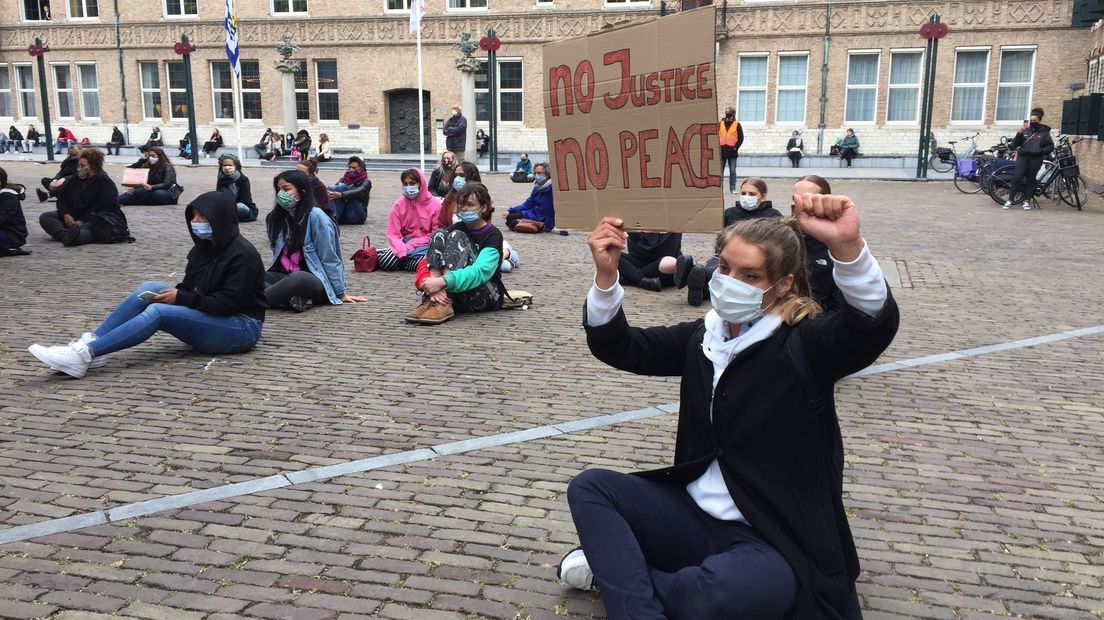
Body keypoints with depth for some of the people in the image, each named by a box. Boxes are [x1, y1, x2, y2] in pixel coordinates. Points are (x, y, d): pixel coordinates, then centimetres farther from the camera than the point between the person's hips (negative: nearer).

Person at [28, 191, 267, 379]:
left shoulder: (243, 255, -16)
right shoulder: (202, 248, 10)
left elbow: (228, 304, -21)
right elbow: (188, 288, 12)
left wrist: (180, 298, -18)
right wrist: (171, 294, -10)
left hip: (242, 328, -8)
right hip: (205, 319, 8)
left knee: (158, 312, -27)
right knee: (149, 288, -11)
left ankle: (84, 354, -30)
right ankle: (90, 343, -19)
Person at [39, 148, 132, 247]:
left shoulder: (105, 183, -9)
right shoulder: (76, 179, 14)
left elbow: (99, 209, -18)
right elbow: (62, 197, 10)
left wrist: (82, 221, -27)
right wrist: (66, 215, -9)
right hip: (73, 217, 8)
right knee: (44, 217, -8)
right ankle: (64, 234, -38)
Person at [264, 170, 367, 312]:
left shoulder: (316, 216, -12)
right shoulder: (276, 218, 7)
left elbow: (329, 259, -9)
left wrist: (341, 293, -5)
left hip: (314, 281, -6)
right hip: (284, 277, 6)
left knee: (298, 280, -40)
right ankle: (292, 299, -34)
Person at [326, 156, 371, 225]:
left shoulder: (366, 182, 7)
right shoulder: (344, 179, 23)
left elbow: (358, 192, -16)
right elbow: (335, 188, 4)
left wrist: (341, 195, -33)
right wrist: (329, 194, -22)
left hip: (357, 215, -4)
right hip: (343, 216, 4)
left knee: (342, 186, -20)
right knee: (331, 188, -16)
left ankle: (335, 218, -38)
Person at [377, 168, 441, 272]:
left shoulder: (435, 204, -5)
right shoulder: (398, 204, 2)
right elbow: (393, 234, -2)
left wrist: (411, 245, -15)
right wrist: (402, 251, -23)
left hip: (425, 246, -1)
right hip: (404, 244, 1)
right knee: (384, 262, -28)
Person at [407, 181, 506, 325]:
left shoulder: (493, 235, -9)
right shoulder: (457, 227, 6)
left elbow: (481, 271, -28)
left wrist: (443, 281, -42)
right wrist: (434, 286, -33)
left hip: (487, 297, -5)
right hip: (452, 292, 5)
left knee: (457, 237, -21)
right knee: (439, 235, -14)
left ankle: (443, 304, -37)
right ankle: (432, 300, -32)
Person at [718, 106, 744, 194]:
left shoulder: (737, 125, 0)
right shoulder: (720, 124, 6)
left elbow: (741, 138, 1)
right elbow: (716, 135, 9)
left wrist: (736, 147, -9)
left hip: (732, 151, -2)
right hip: (722, 150, 2)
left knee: (732, 171, 3)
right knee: (720, 170, 5)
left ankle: (732, 188, 7)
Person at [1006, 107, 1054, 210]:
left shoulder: (1044, 132, 6)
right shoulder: (1025, 131, 9)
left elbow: (1050, 146, 9)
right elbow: (1015, 144, 5)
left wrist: (1042, 151, -7)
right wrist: (1019, 134, -9)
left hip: (1036, 159, 0)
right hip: (1022, 157, 0)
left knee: (1031, 179, 4)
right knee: (1017, 178, -8)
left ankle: (1027, 201, 11)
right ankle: (1010, 200, -6)